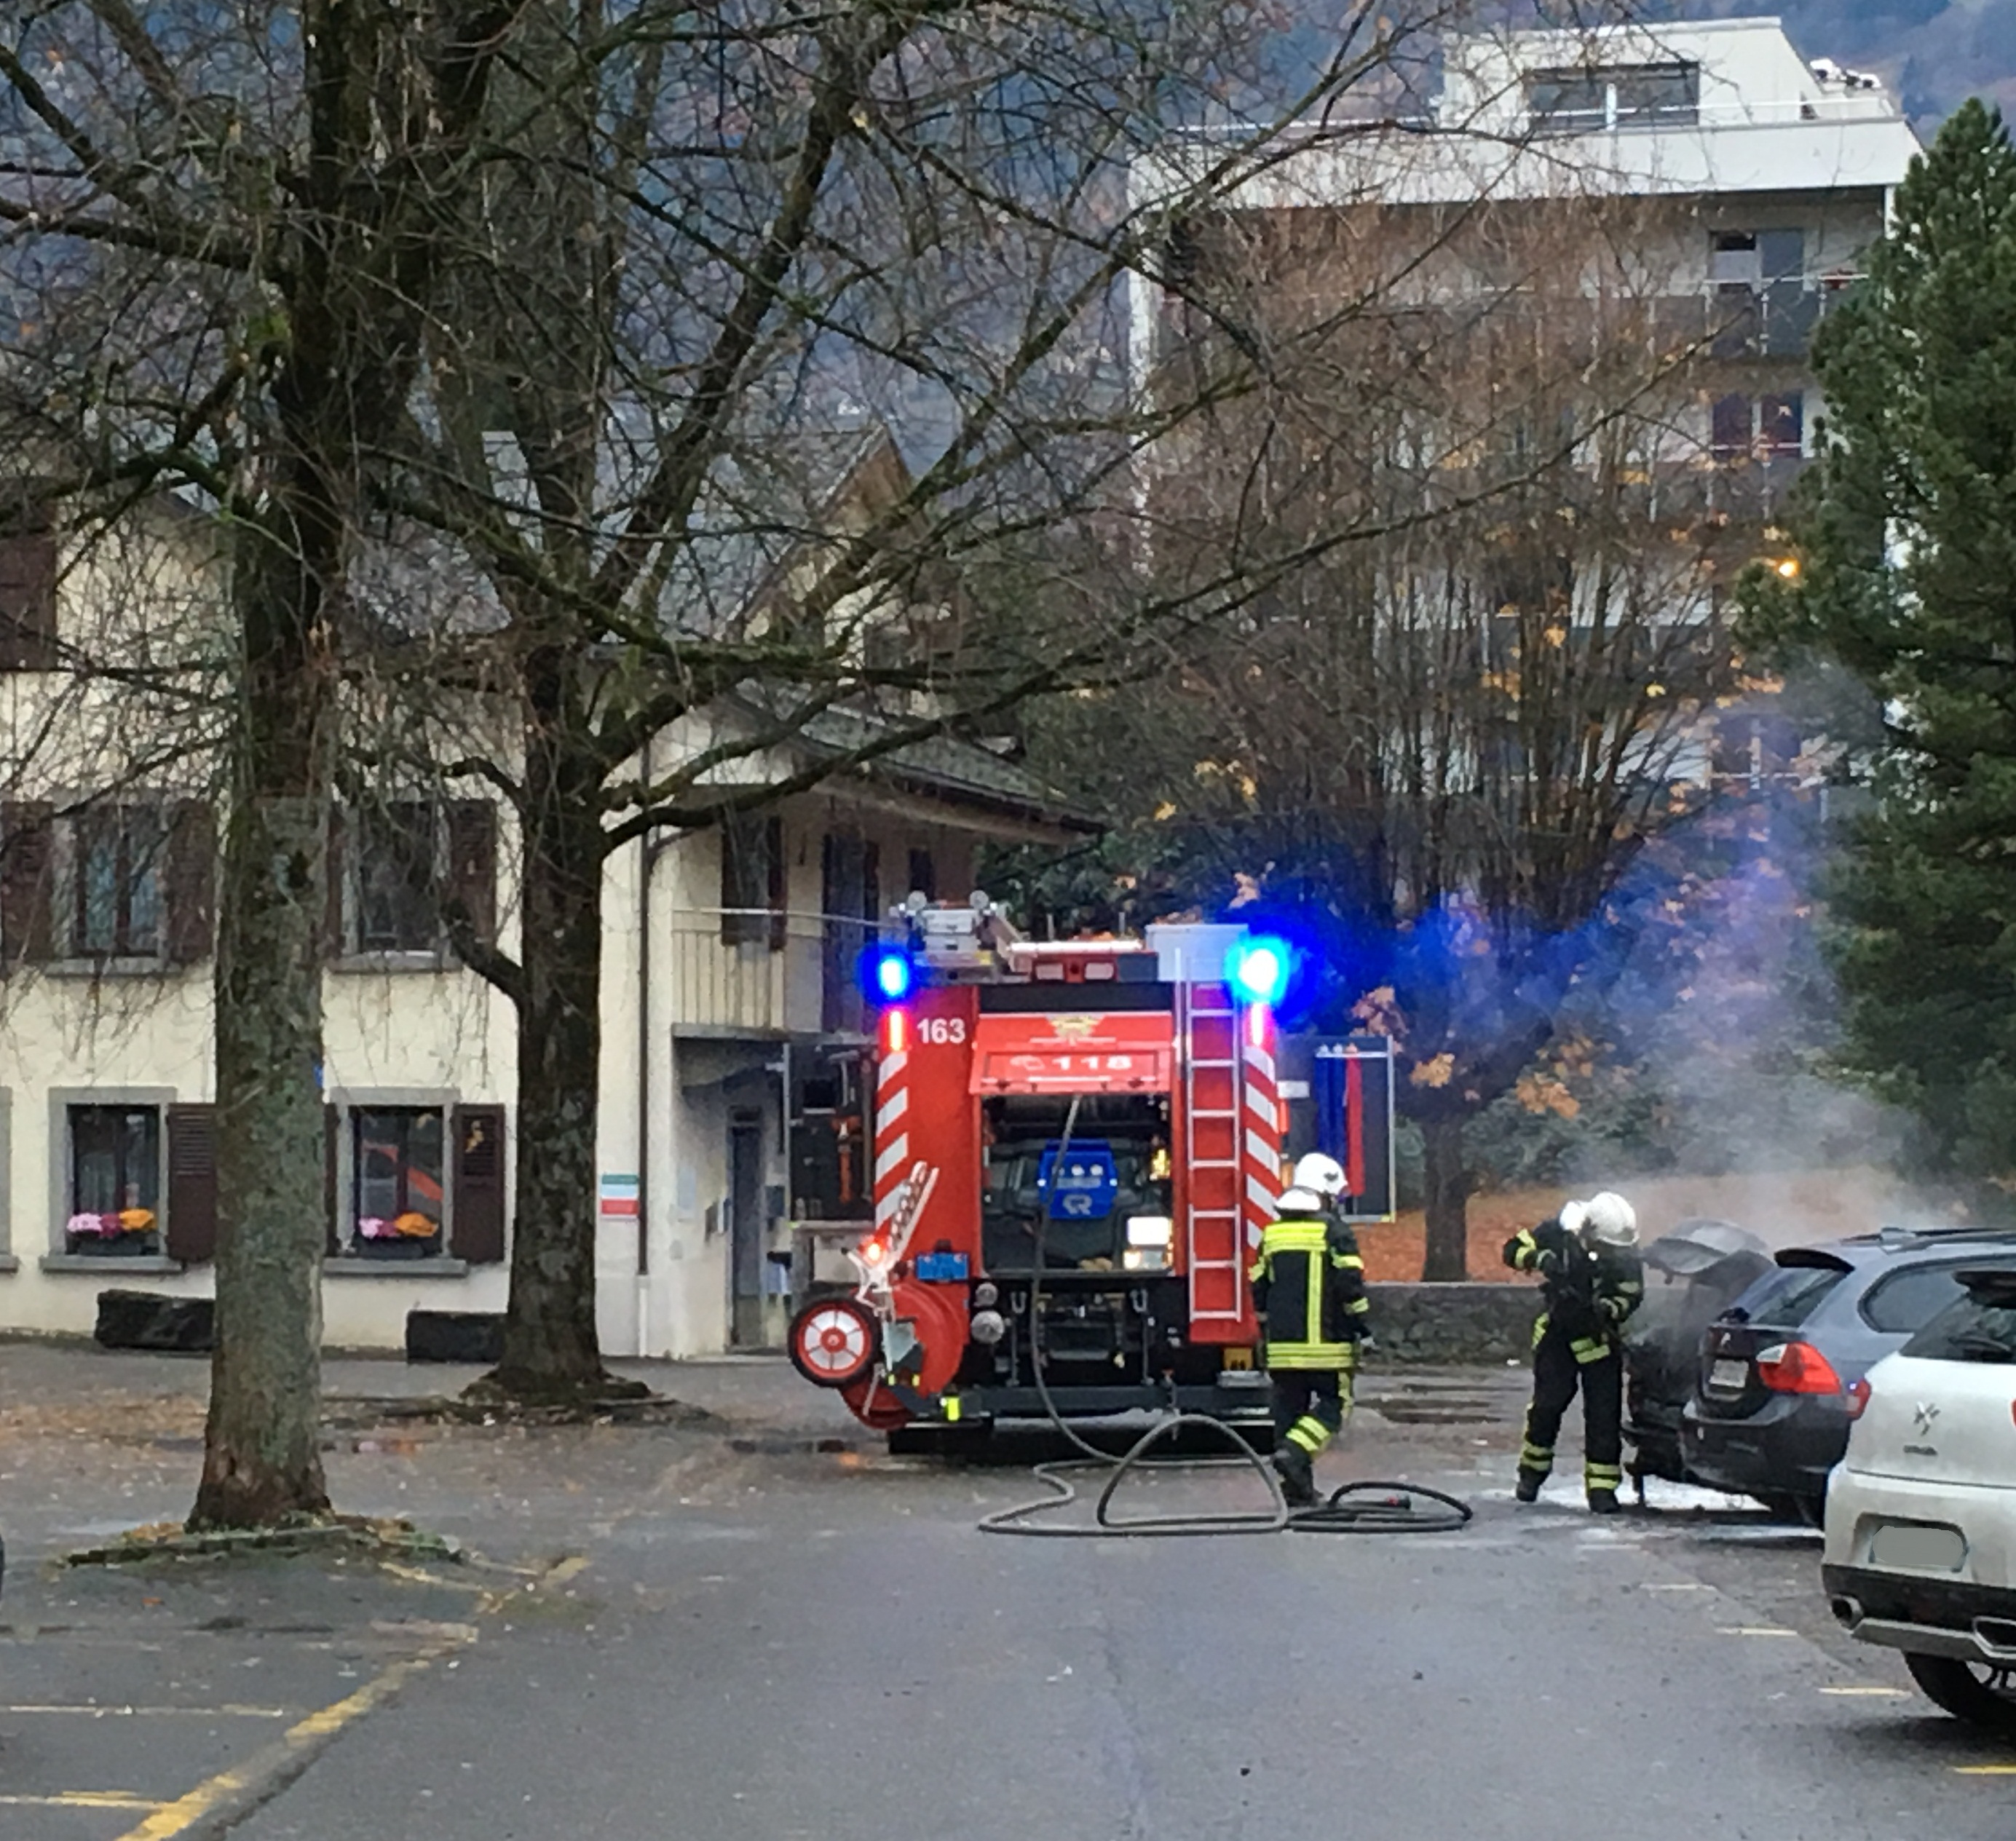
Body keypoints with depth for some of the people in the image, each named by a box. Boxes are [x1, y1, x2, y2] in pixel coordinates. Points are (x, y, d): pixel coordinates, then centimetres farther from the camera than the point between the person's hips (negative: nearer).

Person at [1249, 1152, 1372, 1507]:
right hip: (1325, 1344, -6)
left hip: (1282, 1345, 6)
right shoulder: (1333, 1232, -6)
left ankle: (1298, 1491, 10)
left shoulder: (1272, 1234, 12)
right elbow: (1351, 1285, -11)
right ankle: (1294, 1451, -18)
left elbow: (1259, 1290, 16)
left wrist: (1267, 1333, 25)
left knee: (1290, 1408, 10)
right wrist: (1363, 1329, -3)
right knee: (1334, 1402, 4)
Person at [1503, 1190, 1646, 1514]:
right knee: (1547, 1404, 1)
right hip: (1558, 1332, 0)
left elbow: (1632, 1297, -10)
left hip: (1600, 1338, 0)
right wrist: (1540, 1259, -31)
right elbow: (1514, 1249, -10)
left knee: (1604, 1412, -7)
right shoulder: (1559, 1233, -17)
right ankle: (1532, 1473, 23)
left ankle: (1602, 1487, -2)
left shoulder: (1626, 1256, -15)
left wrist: (1608, 1309, -32)